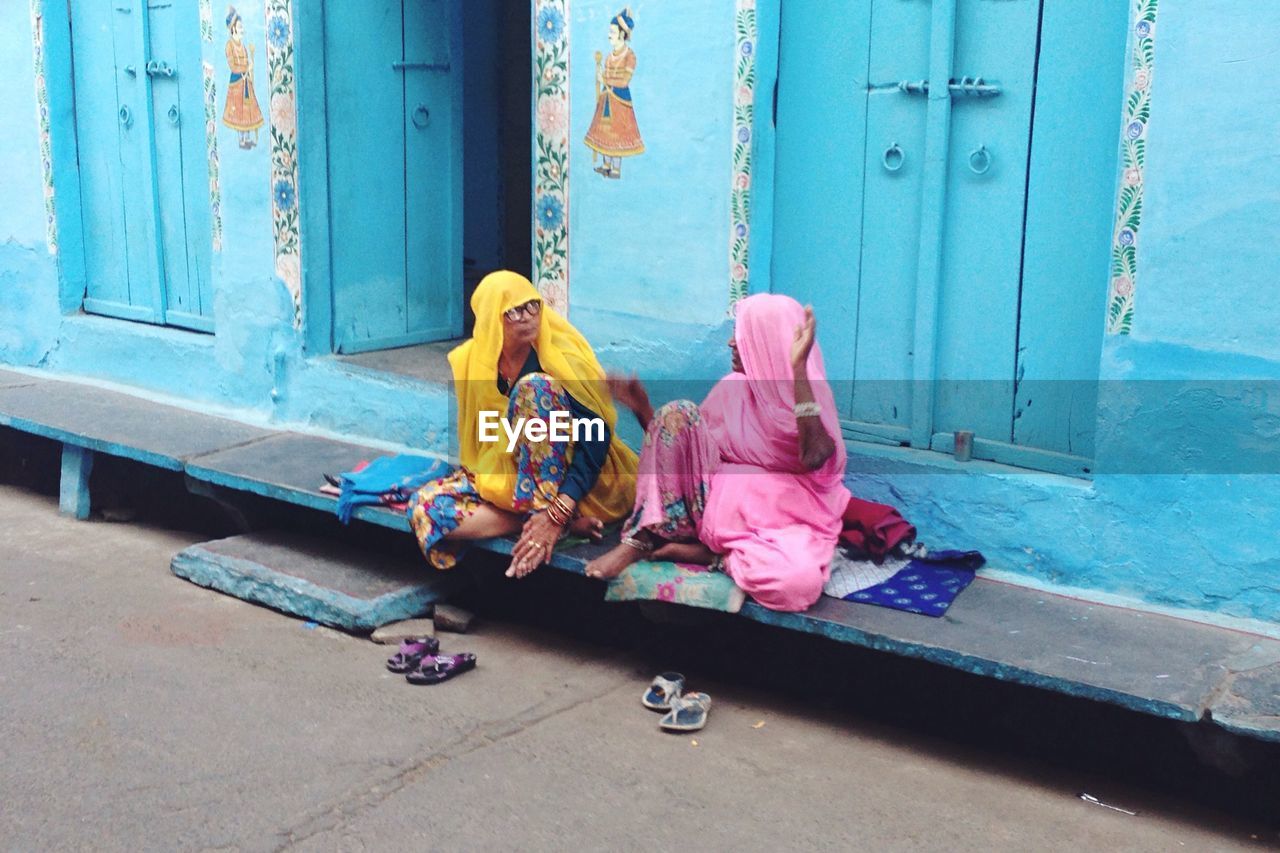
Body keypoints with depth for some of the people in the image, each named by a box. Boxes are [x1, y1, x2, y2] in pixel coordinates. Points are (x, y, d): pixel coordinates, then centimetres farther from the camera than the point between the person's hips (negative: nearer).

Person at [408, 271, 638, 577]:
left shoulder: (561, 353, -17)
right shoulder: (469, 363, -5)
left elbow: (597, 436, -24)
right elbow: (473, 440, 2)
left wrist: (556, 512, -36)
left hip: (566, 480, -4)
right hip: (501, 477, 4)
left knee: (535, 387, -29)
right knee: (425, 507, -21)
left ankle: (550, 515, -27)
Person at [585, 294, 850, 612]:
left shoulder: (810, 392, -5)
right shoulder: (731, 388, 9)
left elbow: (813, 457, -27)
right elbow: (679, 444, 14)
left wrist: (798, 369, -26)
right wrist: (641, 408, 1)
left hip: (783, 520, -4)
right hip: (720, 503, 4)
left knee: (799, 581, -40)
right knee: (678, 413, -15)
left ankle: (708, 554, -13)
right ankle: (639, 540, -17)